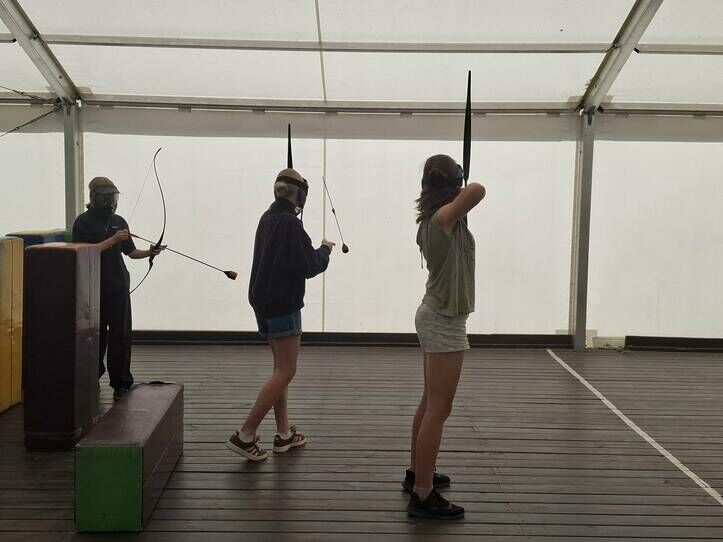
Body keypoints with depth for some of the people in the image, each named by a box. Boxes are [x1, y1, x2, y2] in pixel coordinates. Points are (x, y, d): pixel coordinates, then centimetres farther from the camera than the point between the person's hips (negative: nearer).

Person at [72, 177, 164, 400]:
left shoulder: (119, 221, 10)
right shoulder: (83, 222, -3)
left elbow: (131, 252, 14)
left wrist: (149, 253, -4)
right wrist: (112, 240, -18)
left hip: (118, 286, 3)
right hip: (94, 287, -3)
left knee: (121, 334, -1)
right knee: (96, 334, 6)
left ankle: (121, 382, 7)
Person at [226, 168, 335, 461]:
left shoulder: (267, 219, 10)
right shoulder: (290, 223, -17)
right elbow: (309, 267, -16)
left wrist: (315, 250, 15)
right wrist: (325, 249, 3)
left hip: (263, 302, 9)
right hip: (283, 304, -9)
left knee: (280, 368, 15)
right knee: (285, 372, -3)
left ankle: (284, 433, 20)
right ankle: (245, 435, -4)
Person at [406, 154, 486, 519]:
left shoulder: (430, 222, 6)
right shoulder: (445, 218, -19)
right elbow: (478, 190, -35)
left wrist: (454, 202, 11)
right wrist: (460, 195, -14)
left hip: (434, 316, 10)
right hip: (445, 323, -10)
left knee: (430, 403, 19)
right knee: (438, 410, -5)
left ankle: (417, 472, 33)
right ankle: (422, 496, 1)